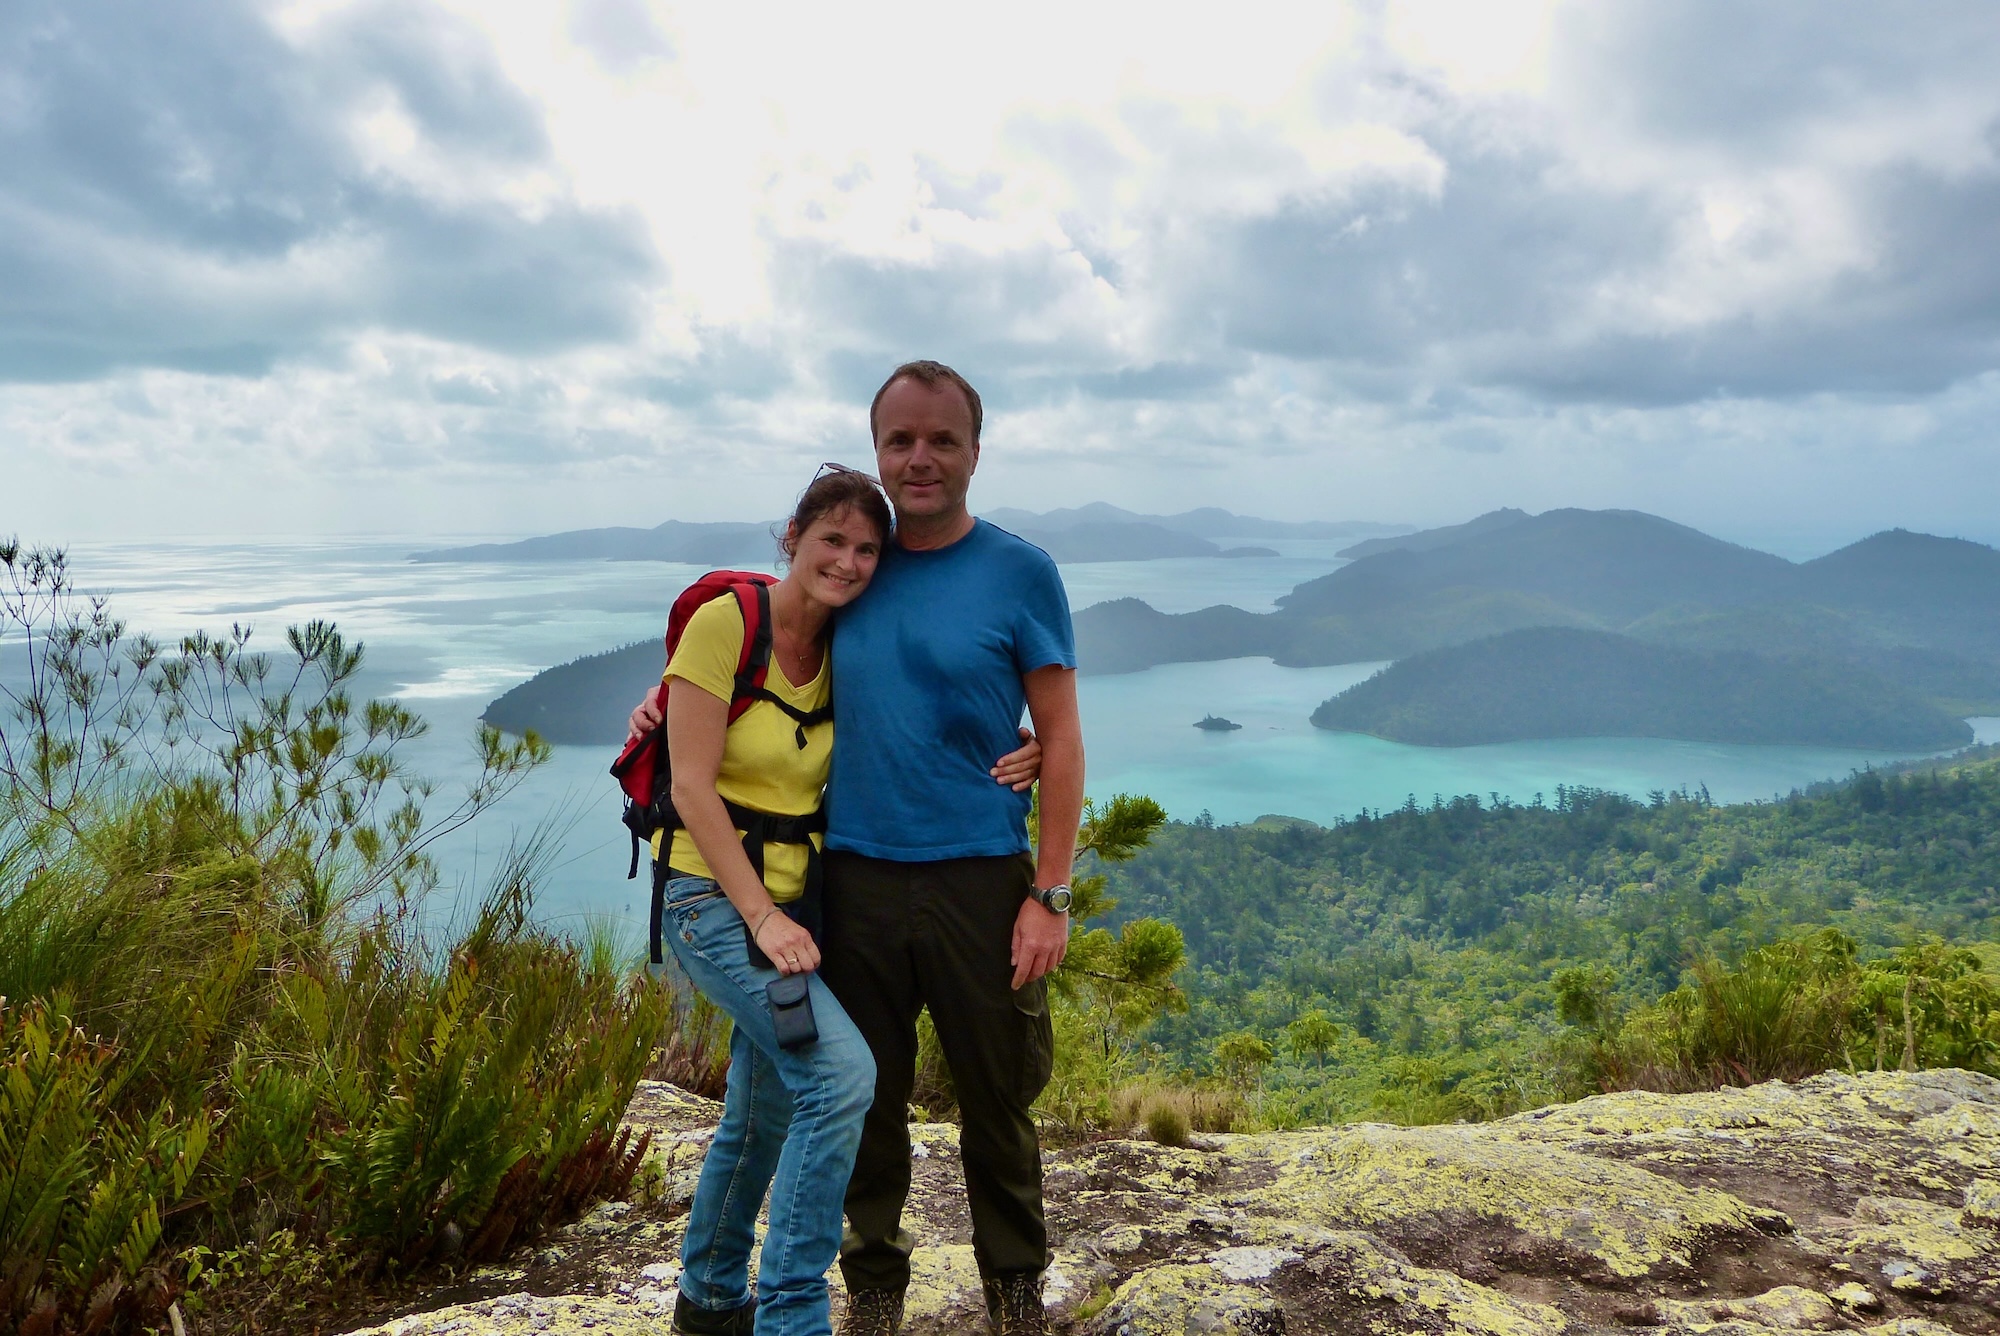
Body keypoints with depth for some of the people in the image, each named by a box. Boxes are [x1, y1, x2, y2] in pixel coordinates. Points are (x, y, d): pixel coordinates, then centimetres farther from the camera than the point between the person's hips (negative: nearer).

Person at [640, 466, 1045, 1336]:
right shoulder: (724, 620, -14)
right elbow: (693, 788, -16)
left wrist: (1003, 766, -11)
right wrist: (761, 913, -20)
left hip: (791, 898, 7)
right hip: (713, 895, -7)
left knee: (763, 1116, 19)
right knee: (842, 1073, -22)